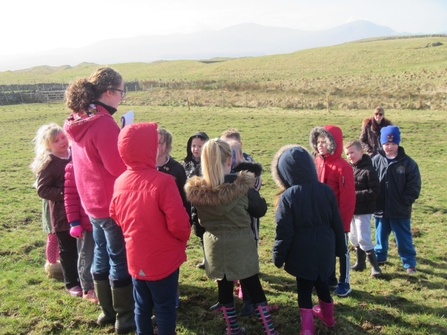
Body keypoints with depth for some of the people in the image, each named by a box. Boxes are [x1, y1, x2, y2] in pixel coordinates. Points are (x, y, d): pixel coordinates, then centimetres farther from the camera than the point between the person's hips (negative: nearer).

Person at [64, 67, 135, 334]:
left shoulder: (79, 121, 5)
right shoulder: (103, 123, -23)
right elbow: (119, 167, -24)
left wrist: (121, 141, 8)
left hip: (92, 201, 9)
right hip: (113, 204, -9)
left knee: (102, 255, 19)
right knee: (121, 260, 4)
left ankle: (108, 311, 33)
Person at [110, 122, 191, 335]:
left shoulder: (120, 183, -3)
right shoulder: (162, 181, -24)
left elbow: (116, 217, 9)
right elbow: (178, 222, -23)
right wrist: (184, 237, -2)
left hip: (135, 258, 6)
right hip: (163, 258, -5)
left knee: (142, 306, 20)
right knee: (165, 308, 11)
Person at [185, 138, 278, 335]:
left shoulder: (195, 190, -11)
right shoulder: (241, 185, -18)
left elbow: (196, 218, 5)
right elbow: (260, 210, -4)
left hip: (215, 246, 2)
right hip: (241, 245, -2)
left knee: (224, 288, 16)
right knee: (253, 287, 13)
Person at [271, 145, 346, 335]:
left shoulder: (288, 196, -18)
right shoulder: (326, 190, -7)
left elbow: (284, 231, -14)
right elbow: (337, 223, 1)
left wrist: (279, 256, -1)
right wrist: (340, 248, 14)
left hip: (302, 252, -4)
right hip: (324, 249, 4)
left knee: (304, 288, 9)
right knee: (321, 282, 24)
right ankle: (328, 316, 44)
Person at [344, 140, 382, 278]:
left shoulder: (368, 170, -15)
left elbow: (374, 192, -18)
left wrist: (356, 195, -21)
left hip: (363, 211, -7)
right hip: (351, 210, 7)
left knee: (363, 239, -6)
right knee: (354, 238, 15)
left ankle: (375, 266, 8)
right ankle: (360, 263, 31)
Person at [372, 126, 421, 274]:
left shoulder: (408, 163, -7)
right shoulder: (376, 160, -3)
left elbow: (414, 186, -5)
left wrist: (405, 201, -12)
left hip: (400, 211, -2)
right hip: (380, 209, 2)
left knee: (404, 238, 9)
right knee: (380, 236, 19)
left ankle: (409, 263, 23)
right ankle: (379, 257, 37)